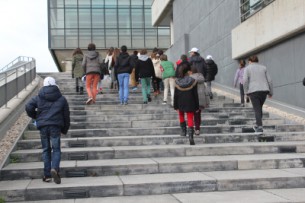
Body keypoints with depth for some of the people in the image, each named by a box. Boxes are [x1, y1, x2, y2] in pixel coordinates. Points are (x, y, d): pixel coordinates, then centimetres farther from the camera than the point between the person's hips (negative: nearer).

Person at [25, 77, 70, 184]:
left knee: (46, 149, 10)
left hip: (43, 126, 1)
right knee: (56, 149, 4)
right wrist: (65, 129, 19)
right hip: (55, 126, -1)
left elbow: (28, 107, -5)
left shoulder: (38, 97, 8)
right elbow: (66, 115, 10)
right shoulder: (61, 99, 9)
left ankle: (47, 175, 9)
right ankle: (54, 168, -21)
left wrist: (35, 116, 13)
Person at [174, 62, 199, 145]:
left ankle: (183, 131, 35)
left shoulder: (177, 82, -9)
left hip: (180, 104, 2)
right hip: (190, 104, -2)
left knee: (181, 116, 28)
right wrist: (197, 106, 2)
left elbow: (175, 95, -5)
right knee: (190, 119, 1)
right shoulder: (193, 81, -11)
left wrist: (175, 106, 4)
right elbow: (195, 95, -7)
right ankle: (191, 136, -14)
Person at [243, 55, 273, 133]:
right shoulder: (263, 68, 12)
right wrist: (271, 92, 14)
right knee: (259, 107, 20)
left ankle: (260, 127, -14)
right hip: (264, 90, 3)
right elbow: (269, 81, 7)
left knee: (257, 109, -1)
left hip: (253, 91, -3)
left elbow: (245, 81, -8)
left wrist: (246, 92, 1)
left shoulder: (247, 68, 4)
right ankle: (258, 125, 24)